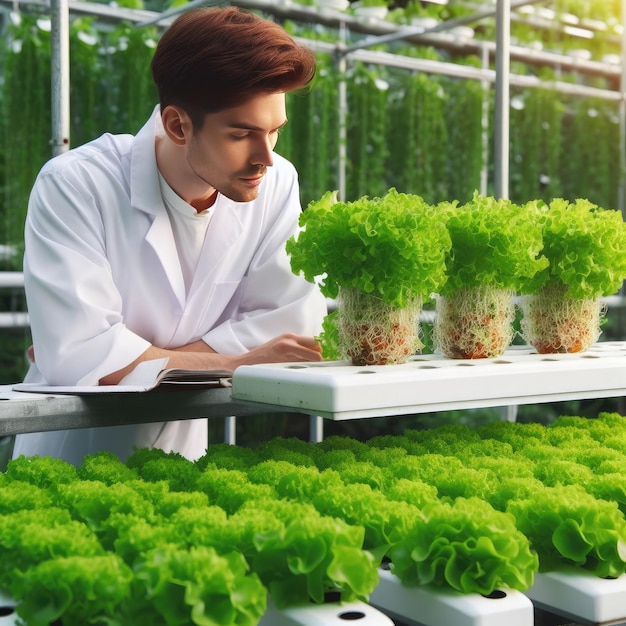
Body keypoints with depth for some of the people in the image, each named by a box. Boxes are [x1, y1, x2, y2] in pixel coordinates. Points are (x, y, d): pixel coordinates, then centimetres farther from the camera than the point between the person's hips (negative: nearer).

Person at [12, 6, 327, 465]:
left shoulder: (277, 184, -7)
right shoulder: (74, 186, -17)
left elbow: (290, 321, -10)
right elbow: (78, 355, -24)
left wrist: (139, 358, -16)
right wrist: (239, 364, -19)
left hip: (183, 452, 2)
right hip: (68, 457, -2)